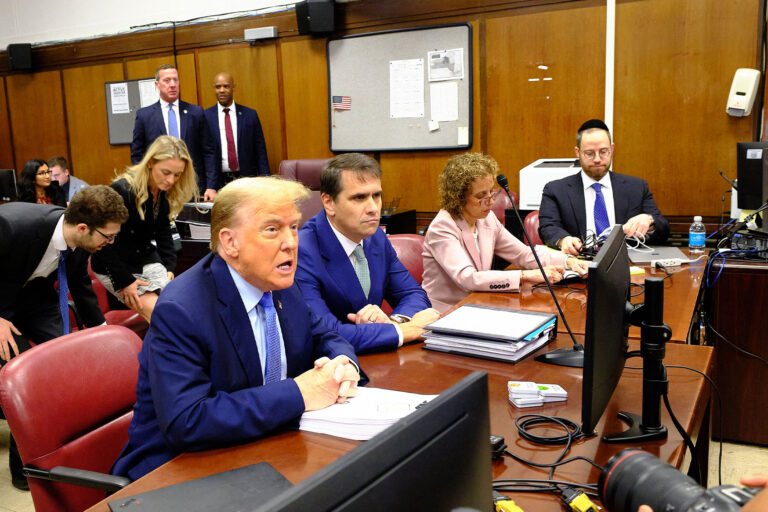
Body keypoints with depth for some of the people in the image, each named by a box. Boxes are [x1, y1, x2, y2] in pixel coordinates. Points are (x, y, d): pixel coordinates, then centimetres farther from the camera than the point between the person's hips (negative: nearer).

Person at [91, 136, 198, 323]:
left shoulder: (166, 192, -2)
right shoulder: (122, 190, -23)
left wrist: (169, 267, 2)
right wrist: (124, 282, -19)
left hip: (147, 260, 6)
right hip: (115, 267, -6)